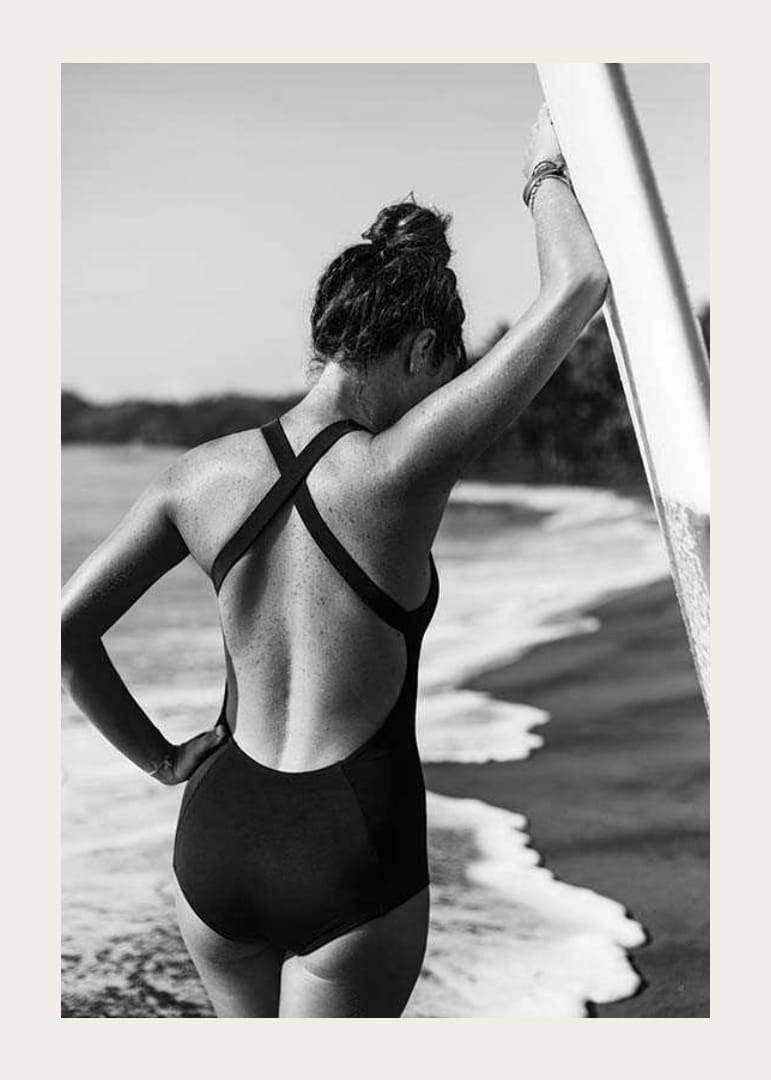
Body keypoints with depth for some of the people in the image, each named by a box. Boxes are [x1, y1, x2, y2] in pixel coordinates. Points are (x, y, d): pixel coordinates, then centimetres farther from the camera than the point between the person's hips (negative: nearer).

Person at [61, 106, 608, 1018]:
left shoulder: (202, 474, -4)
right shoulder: (395, 472, -18)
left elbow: (65, 629, -1)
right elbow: (577, 286, -15)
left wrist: (160, 758, 10)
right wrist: (545, 173, 3)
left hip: (214, 840, 5)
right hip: (354, 856, -5)